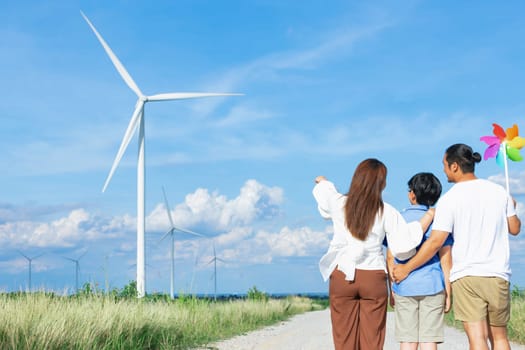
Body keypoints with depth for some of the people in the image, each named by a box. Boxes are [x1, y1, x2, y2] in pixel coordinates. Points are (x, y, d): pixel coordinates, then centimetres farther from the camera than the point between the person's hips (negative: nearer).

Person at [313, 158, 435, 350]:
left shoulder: (339, 203, -1)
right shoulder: (386, 212, -6)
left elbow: (324, 194, 22)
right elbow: (403, 245, -9)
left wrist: (322, 182, 46)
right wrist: (428, 216, 1)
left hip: (342, 277, 1)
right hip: (373, 278, -1)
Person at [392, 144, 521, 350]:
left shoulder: (449, 199, -7)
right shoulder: (499, 192, 5)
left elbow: (435, 242, -10)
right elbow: (514, 229, 13)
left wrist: (406, 269, -1)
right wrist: (511, 208, 35)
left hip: (466, 275, -4)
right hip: (498, 275, 4)